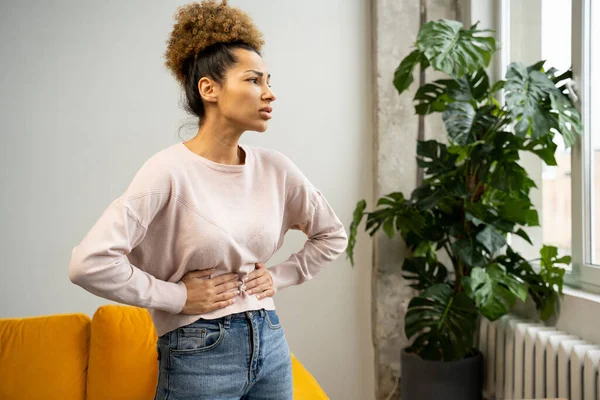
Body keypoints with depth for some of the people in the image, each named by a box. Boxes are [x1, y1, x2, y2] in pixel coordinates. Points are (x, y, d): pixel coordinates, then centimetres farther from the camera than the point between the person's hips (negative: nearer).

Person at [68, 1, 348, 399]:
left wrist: (279, 276, 3)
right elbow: (89, 263, -24)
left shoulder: (274, 167, -2)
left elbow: (333, 234, 12)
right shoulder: (170, 170, -17)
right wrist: (177, 296, -16)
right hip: (200, 355, -5)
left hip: (270, 343, 5)